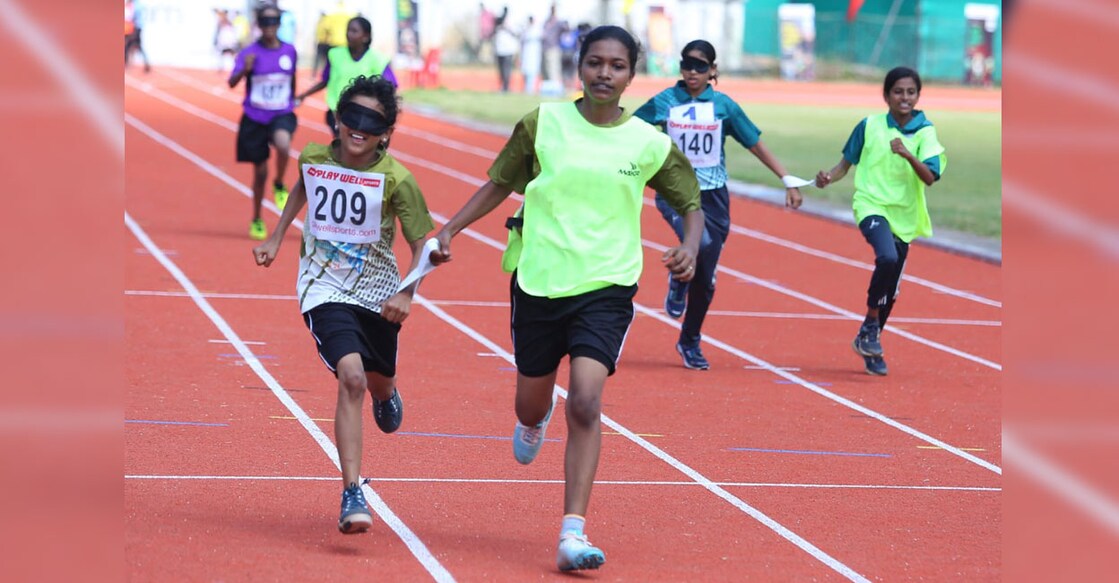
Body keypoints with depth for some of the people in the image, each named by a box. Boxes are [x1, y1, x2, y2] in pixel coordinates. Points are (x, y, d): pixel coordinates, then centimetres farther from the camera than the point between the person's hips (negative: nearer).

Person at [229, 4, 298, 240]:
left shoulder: (289, 51, 0)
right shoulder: (249, 53, -8)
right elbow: (232, 83, -19)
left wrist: (293, 99, 25)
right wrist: (245, 70, -37)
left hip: (281, 115, 1)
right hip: (254, 118, 0)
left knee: (282, 143, -35)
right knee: (260, 173, 6)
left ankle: (279, 186, -7)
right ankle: (257, 220, 27)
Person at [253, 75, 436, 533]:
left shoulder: (396, 180, -15)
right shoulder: (313, 158, -7)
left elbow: (421, 243, -8)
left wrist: (407, 293, -22)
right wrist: (276, 238, 18)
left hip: (377, 292, 1)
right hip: (325, 290, -1)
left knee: (378, 380, 21)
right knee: (351, 377, -23)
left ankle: (386, 394, 64)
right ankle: (352, 495, -25)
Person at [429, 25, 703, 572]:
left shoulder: (649, 144, -3)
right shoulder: (543, 123, -3)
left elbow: (691, 203, 9)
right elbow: (499, 184, 9)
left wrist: (689, 248, -11)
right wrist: (449, 229, 1)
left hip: (606, 286, -1)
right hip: (538, 280, 2)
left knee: (585, 403, -18)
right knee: (531, 404, 14)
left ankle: (572, 534, -17)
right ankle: (535, 422, 55)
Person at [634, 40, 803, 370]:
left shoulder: (724, 106, 1)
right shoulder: (665, 102, -1)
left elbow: (756, 145, 6)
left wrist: (788, 181, 4)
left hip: (713, 197, 2)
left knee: (705, 279, 4)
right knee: (700, 242, -33)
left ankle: (690, 342, 25)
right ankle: (678, 281, 1)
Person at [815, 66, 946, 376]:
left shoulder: (925, 132, -1)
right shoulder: (869, 126, 0)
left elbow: (930, 177, -13)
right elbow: (846, 162, 11)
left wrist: (909, 155, -29)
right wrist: (829, 177, -9)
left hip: (904, 216, 3)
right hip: (871, 205, -3)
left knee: (890, 289, 9)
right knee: (887, 258, -31)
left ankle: (870, 348, 28)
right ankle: (870, 324, -13)